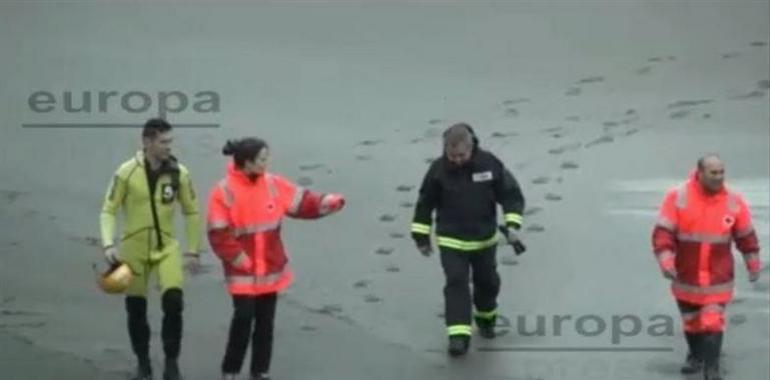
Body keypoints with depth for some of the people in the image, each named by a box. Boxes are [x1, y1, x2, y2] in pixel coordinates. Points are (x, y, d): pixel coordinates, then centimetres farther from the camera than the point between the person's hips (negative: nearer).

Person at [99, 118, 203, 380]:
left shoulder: (179, 173, -6)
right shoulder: (127, 172, -12)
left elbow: (192, 212, 5)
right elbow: (108, 211, -6)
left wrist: (193, 250, 3)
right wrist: (109, 245, -20)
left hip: (166, 246, 1)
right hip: (134, 247, 0)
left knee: (173, 301, -16)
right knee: (136, 309, 6)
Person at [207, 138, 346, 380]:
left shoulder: (273, 183, -1)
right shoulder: (224, 191, -15)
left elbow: (301, 202, 1)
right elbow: (218, 234, -15)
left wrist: (328, 202, -15)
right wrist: (239, 258, -16)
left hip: (271, 267, 5)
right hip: (243, 271, -5)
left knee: (266, 320, 10)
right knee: (244, 317, -7)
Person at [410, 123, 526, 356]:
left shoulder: (490, 164, -15)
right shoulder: (438, 169, -14)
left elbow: (511, 194, -6)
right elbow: (425, 204, -2)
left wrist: (511, 225, -17)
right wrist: (421, 237, 1)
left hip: (484, 238, 2)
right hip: (451, 240, -2)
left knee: (487, 282, 17)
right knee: (456, 283, -12)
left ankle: (486, 318, 43)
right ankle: (459, 336, -12)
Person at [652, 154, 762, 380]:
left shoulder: (734, 202, -7)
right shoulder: (678, 197, -13)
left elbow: (746, 235, 5)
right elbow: (663, 232, -15)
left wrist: (753, 264, 12)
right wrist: (666, 261, -26)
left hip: (718, 279, -1)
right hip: (686, 276, 1)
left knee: (713, 323, -7)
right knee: (691, 321, 18)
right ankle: (696, 356, 40)